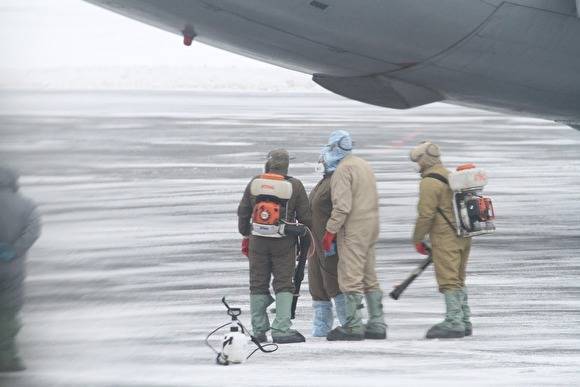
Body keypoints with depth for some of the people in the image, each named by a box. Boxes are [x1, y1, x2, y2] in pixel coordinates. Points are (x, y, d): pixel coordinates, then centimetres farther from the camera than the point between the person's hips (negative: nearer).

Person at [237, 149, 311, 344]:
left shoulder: (254, 183, 1)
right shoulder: (295, 186, -6)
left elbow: (243, 213, 8)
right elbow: (305, 217, -3)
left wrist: (246, 236, 20)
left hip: (258, 240, 2)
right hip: (284, 242, -2)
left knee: (258, 284, 10)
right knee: (284, 285, 2)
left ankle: (259, 330, 13)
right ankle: (281, 329, -8)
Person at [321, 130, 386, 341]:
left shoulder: (343, 170, -14)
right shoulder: (364, 165, 16)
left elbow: (342, 206, -21)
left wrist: (330, 230, -15)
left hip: (352, 230, -9)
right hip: (370, 228, 9)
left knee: (350, 278, -6)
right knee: (369, 277, 14)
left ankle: (353, 326, -7)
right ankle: (377, 325, 16)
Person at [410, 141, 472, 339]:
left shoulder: (429, 182, -13)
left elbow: (425, 214, -16)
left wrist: (417, 240, -5)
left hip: (445, 238, -9)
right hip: (463, 237, 9)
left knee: (449, 281, -7)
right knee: (458, 281, 15)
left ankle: (454, 322, -9)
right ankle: (464, 322, 18)